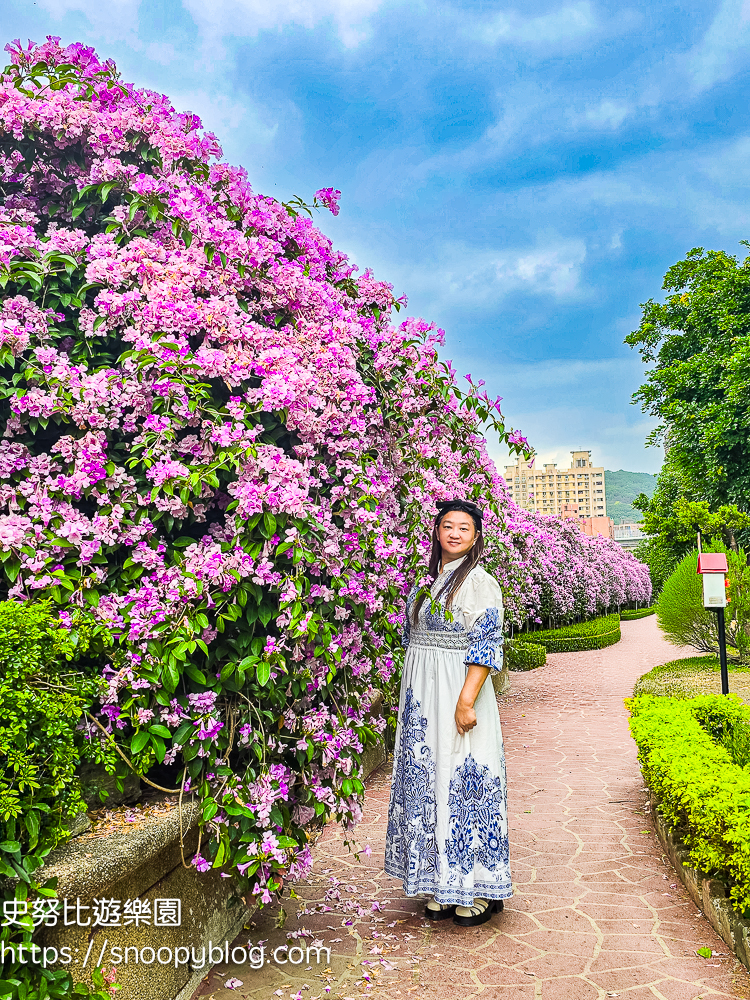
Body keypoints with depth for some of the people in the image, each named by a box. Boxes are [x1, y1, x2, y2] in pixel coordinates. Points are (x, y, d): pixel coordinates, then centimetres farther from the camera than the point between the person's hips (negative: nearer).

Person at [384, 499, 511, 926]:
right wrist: (412, 698, 15)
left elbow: (486, 646, -14)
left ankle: (480, 890, 15)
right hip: (422, 699, 7)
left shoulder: (480, 583, -8)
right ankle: (444, 887, 23)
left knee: (464, 780, -1)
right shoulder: (427, 581, 12)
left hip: (456, 694, -7)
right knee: (428, 782, 10)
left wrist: (466, 700, -22)